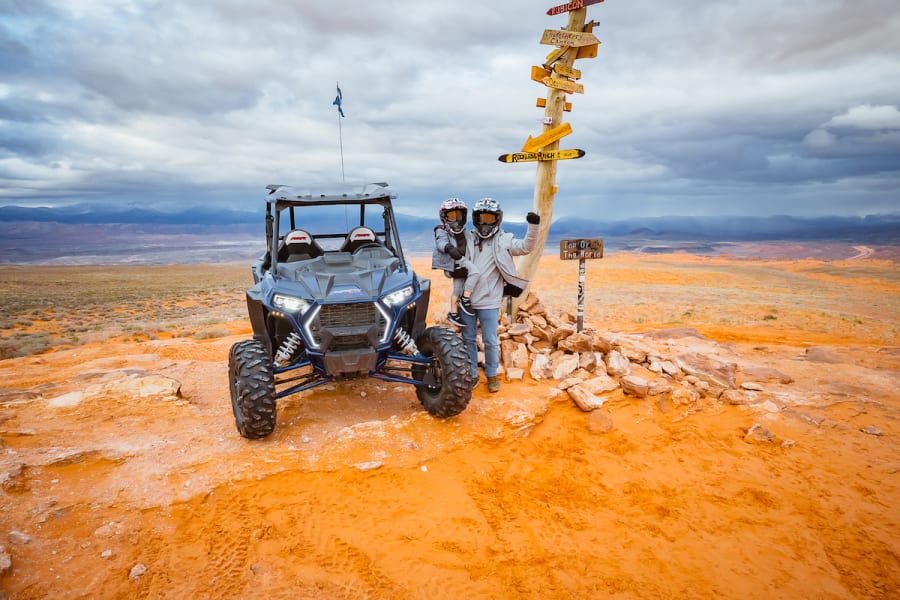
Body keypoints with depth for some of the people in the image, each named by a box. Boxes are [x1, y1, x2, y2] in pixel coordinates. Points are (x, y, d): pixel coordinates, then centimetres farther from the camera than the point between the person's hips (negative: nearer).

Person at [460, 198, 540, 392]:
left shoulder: (503, 240, 1)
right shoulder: (467, 238, 8)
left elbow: (526, 247, -6)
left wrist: (533, 227, -18)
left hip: (489, 301, -3)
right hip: (466, 299, 3)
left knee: (490, 342, 5)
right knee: (468, 340, 12)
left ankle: (492, 375, 24)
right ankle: (471, 375, 26)